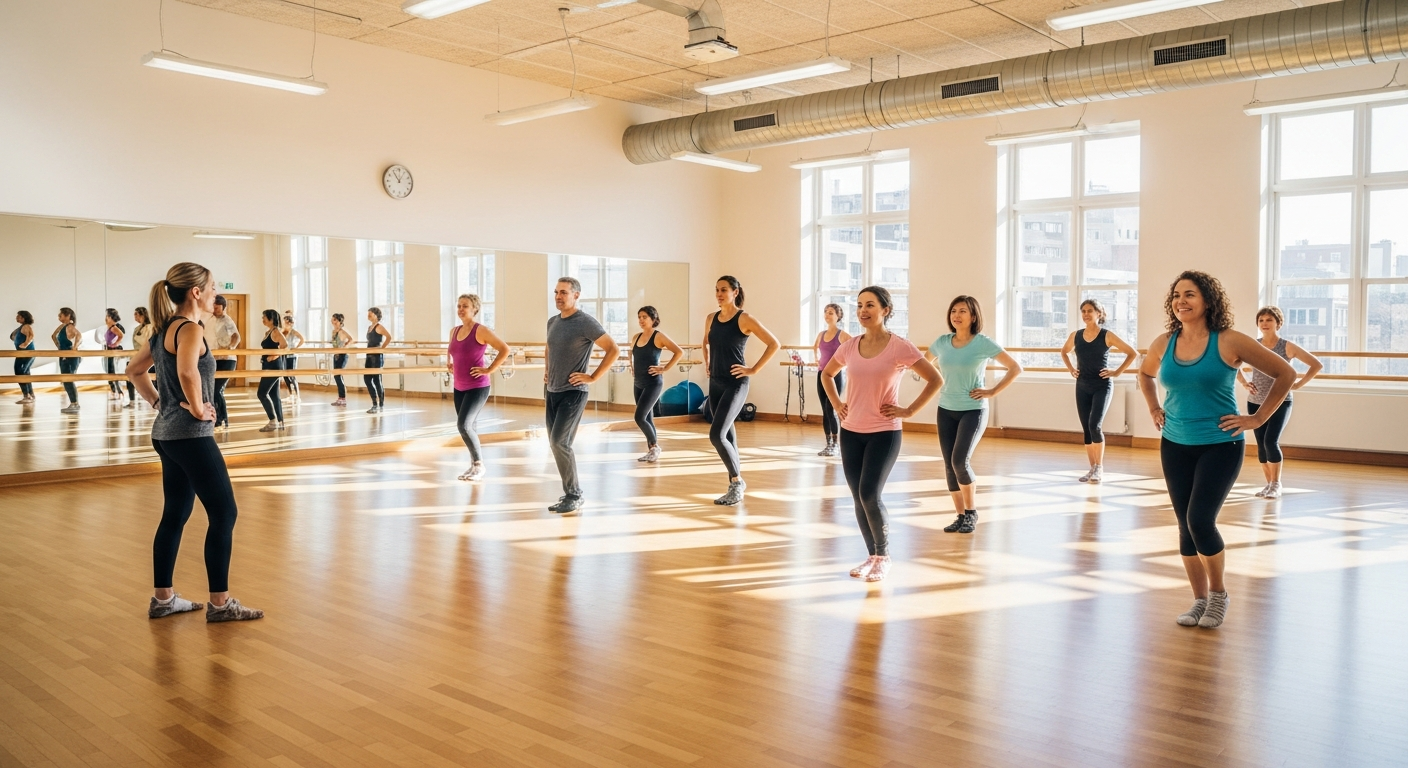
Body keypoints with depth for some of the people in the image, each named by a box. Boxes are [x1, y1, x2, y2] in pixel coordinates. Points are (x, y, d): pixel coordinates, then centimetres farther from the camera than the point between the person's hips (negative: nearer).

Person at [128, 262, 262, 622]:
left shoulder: (164, 328, 12)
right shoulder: (190, 328, -16)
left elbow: (134, 371, 23)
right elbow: (187, 371, -36)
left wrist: (158, 401, 15)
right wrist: (197, 407, -22)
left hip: (167, 434, 10)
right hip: (191, 436, -10)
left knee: (175, 515, 16)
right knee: (224, 514, -3)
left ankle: (163, 598, 23)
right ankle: (220, 603, 1)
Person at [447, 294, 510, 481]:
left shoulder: (481, 330, -13)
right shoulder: (454, 331, 9)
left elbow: (505, 349, -20)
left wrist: (489, 370, -18)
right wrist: (449, 363, 15)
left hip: (477, 387, -8)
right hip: (459, 388, 8)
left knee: (464, 425, -16)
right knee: (465, 427, 11)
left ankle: (479, 465, -1)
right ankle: (474, 465, 23)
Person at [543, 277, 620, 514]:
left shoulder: (586, 323, -12)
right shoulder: (552, 322, 11)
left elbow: (614, 350, -14)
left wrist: (593, 377, -14)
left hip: (573, 392, -8)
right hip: (552, 392, 8)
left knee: (559, 442, -15)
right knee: (557, 444, 8)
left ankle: (575, 496, -5)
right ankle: (570, 494, 18)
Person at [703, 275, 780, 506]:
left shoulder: (744, 319, -11)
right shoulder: (711, 319, 8)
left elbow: (774, 344, -12)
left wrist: (753, 370, -12)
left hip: (735, 385, -7)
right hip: (715, 384, 7)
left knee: (716, 435, -16)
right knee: (726, 434, 12)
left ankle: (737, 482, 0)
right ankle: (735, 483, 23)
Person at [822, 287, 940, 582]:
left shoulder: (900, 347, -10)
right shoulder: (849, 346, 3)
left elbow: (935, 380, -5)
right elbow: (827, 374, 22)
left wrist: (908, 411, -9)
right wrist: (836, 404, 9)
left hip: (884, 433, -5)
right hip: (850, 432, 5)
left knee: (870, 496, -13)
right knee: (859, 499, 7)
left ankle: (883, 555, 9)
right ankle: (872, 556, 23)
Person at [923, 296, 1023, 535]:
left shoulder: (983, 343, -11)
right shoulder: (942, 342, 1)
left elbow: (1015, 368, -8)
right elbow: (924, 362, 21)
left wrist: (992, 392, -11)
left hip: (973, 410, -5)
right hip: (946, 410, 5)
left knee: (960, 461, -17)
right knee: (949, 465, 4)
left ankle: (972, 511, 4)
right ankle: (961, 516, 16)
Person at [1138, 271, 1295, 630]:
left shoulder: (1229, 342, -10)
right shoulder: (1163, 344, 2)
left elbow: (1285, 374, -2)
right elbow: (1144, 374, 24)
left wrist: (1257, 418, -4)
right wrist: (1154, 409, 12)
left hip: (1220, 446, -4)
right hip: (1175, 446, 4)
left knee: (1200, 521, -14)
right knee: (1185, 526, 7)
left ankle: (1219, 593, 11)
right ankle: (1199, 600, 21)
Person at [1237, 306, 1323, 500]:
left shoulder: (1287, 347, -6)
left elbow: (1317, 364, -3)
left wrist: (1298, 384, -8)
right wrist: (1243, 383, 6)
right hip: (1255, 403, 4)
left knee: (1271, 441, -16)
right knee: (1261, 444, 6)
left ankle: (1276, 484, -3)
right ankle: (1269, 484, 19)